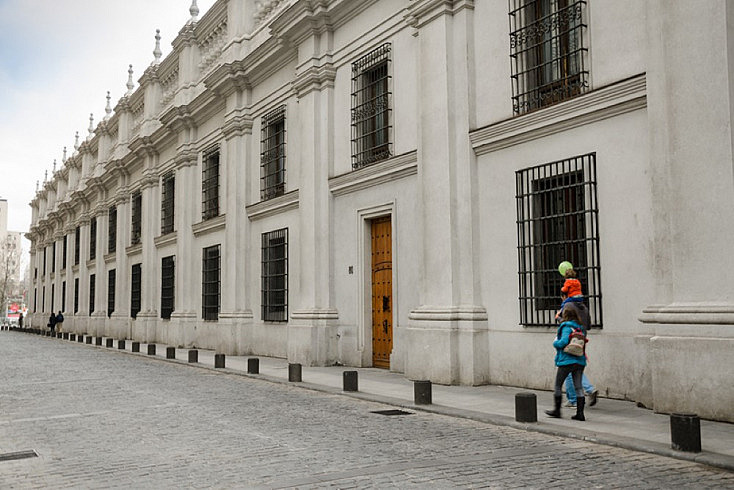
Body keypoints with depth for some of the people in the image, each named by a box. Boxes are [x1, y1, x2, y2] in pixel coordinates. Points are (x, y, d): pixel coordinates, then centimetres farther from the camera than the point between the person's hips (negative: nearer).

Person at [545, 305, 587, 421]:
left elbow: (564, 341, -22)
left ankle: (557, 410, 14)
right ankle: (580, 413, 4)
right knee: (578, 387, 7)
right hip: (580, 361, 6)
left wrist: (555, 342, -4)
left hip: (567, 360, -6)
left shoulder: (566, 327, -10)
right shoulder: (581, 328, 11)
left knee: (557, 386, 8)